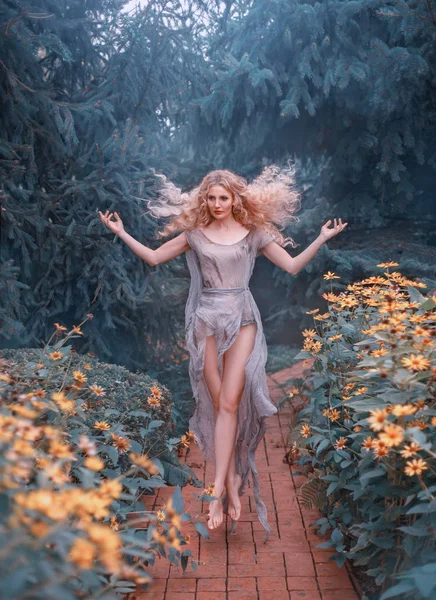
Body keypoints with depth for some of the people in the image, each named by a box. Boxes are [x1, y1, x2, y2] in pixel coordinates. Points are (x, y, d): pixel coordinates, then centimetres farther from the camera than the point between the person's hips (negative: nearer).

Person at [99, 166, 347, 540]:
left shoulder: (254, 233, 5)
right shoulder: (195, 233, 8)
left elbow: (292, 266, 5)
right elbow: (154, 257, 13)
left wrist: (322, 239, -4)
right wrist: (121, 233, 9)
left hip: (241, 320, -1)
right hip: (206, 322, 1)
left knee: (229, 402, -10)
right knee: (218, 404, 1)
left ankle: (219, 488, -8)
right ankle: (232, 483, 10)